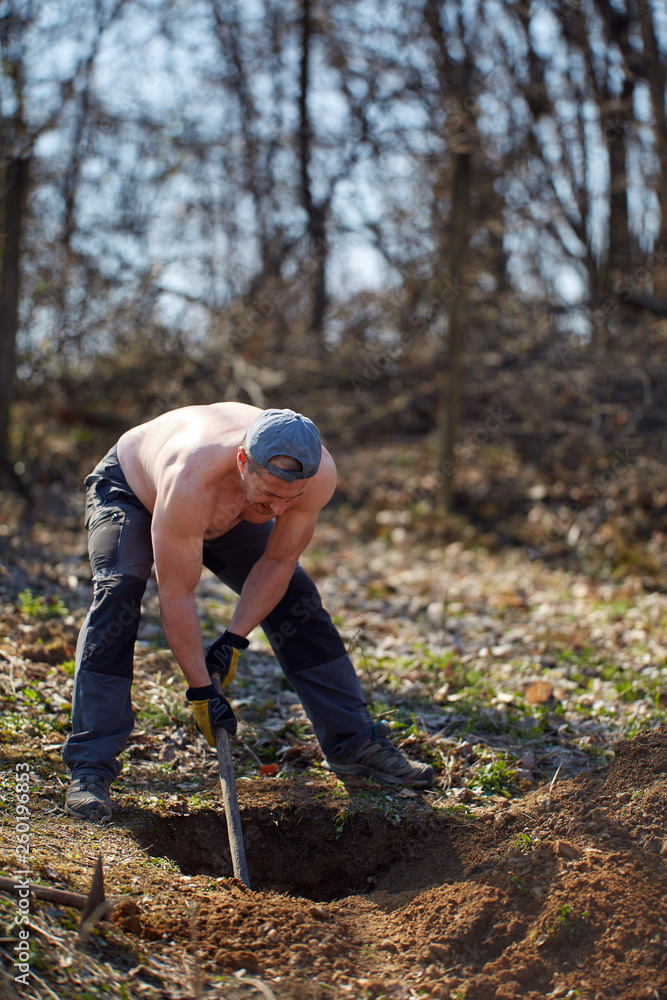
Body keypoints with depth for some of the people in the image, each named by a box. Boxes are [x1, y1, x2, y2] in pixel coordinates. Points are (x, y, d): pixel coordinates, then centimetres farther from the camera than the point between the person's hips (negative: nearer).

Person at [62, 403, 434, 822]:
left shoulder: (320, 473, -33)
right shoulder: (191, 479, -47)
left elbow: (277, 561, -18)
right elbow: (176, 595, -38)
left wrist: (234, 640, -22)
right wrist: (201, 690, -33)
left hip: (223, 512, 5)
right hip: (130, 491, -4)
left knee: (297, 599, -1)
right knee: (118, 595, -28)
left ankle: (355, 743, 13)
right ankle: (91, 765, -25)